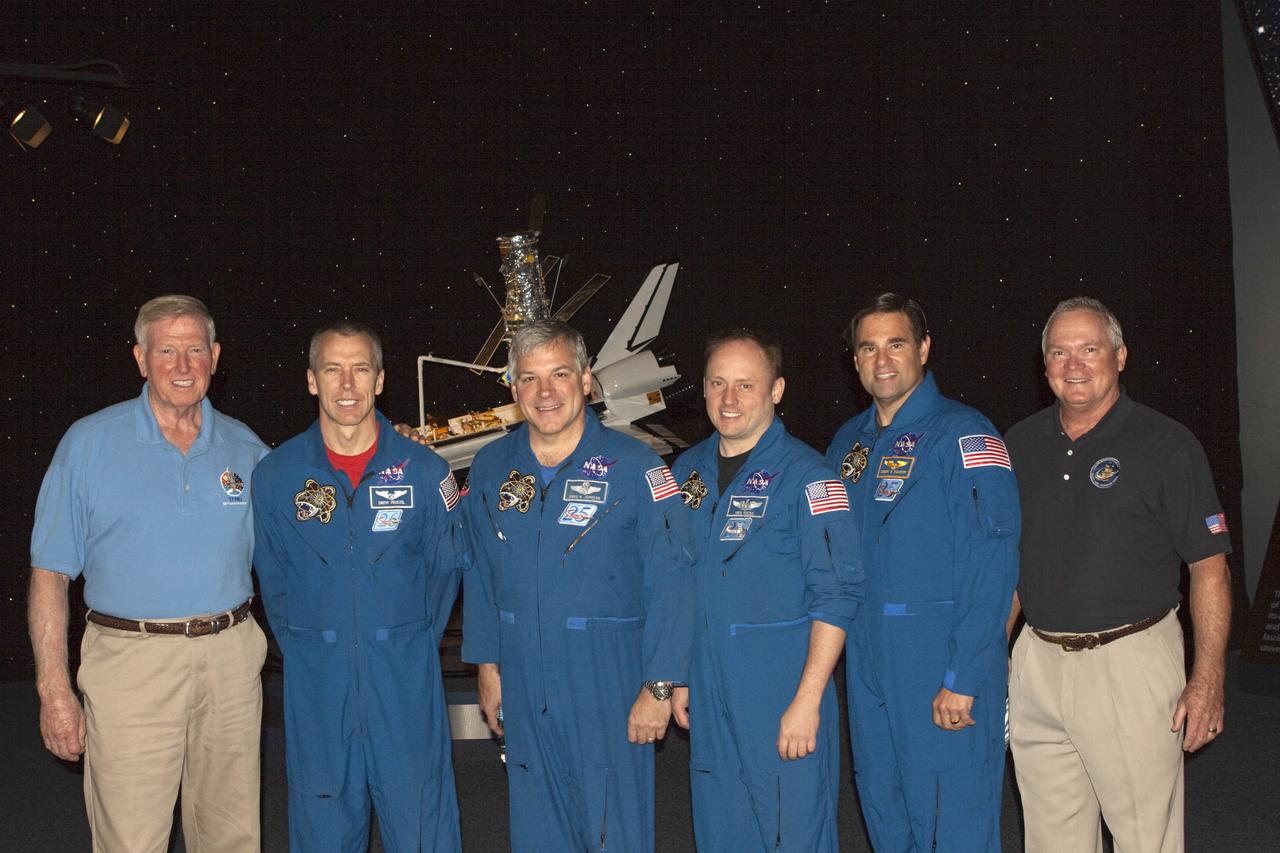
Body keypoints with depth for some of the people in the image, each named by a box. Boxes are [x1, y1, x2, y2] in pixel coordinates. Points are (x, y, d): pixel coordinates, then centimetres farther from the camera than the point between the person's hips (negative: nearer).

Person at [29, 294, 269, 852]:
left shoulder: (245, 449, 8)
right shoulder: (89, 443, -1)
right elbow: (50, 574, -1)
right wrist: (53, 688, -9)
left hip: (231, 662, 3)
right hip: (131, 664, -3)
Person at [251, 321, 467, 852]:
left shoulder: (424, 471, -3)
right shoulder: (276, 476, -1)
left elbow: (446, 568, 7)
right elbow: (274, 581, 9)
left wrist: (410, 646, 6)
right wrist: (304, 650, 7)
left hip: (406, 681, -1)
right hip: (316, 685, 1)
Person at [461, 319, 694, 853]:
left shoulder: (633, 467, -9)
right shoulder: (491, 468, 5)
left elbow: (669, 583, -10)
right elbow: (479, 574, 12)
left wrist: (658, 686, -13)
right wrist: (486, 665, 9)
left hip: (609, 682, -4)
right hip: (521, 683, 4)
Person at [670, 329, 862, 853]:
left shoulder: (804, 475, -10)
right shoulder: (687, 471, 8)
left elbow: (835, 596, -14)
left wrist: (807, 700, -18)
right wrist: (678, 677, 12)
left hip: (784, 694, -6)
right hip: (708, 696, 6)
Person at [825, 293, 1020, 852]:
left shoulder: (963, 436, -11)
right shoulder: (848, 443, 12)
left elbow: (992, 565, -17)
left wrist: (963, 679, -20)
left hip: (943, 659, -6)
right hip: (866, 660, 7)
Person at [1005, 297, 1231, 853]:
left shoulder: (1166, 444, -5)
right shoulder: (1021, 444, 8)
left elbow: (1210, 566, -6)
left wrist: (1208, 677, -12)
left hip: (1131, 661, -4)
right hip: (1038, 660, 5)